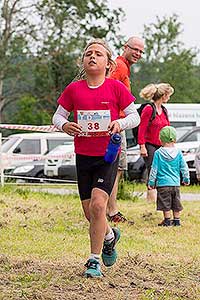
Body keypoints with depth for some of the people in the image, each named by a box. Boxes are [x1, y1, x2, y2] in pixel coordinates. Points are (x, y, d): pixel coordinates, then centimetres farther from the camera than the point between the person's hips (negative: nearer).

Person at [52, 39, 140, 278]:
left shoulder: (116, 88, -4)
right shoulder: (74, 89, 1)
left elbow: (135, 116, 1)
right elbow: (58, 116, 8)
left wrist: (121, 123, -21)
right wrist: (64, 125, -15)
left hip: (108, 155, -3)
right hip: (83, 156, 3)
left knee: (98, 205, -18)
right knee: (89, 213, 8)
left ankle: (94, 261, -8)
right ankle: (110, 235, 41)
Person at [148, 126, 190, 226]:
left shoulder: (158, 153, -7)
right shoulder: (178, 153, 0)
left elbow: (154, 169, -5)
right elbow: (184, 167, 6)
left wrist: (151, 182, 3)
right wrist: (186, 179, 19)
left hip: (163, 183, -3)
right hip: (176, 183, 3)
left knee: (165, 204, 3)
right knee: (176, 203, 13)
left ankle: (167, 220, 4)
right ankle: (177, 220, 17)